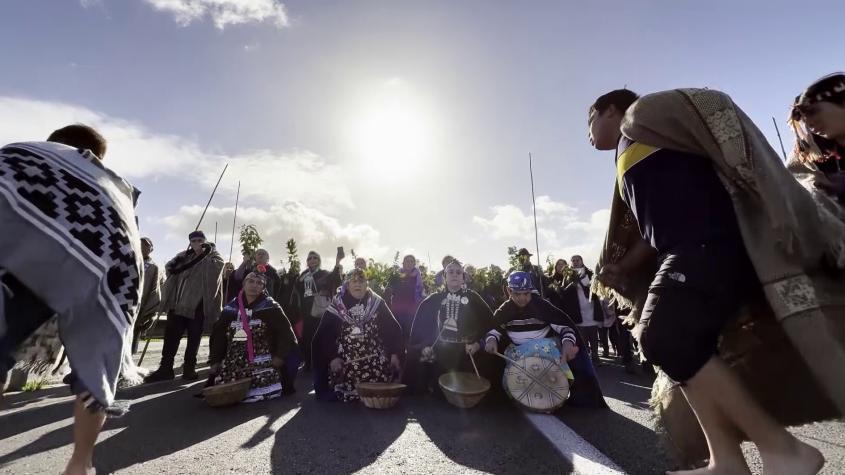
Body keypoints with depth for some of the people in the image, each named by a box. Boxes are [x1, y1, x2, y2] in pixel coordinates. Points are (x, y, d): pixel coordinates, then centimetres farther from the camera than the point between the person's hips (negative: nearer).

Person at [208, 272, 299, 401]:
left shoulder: (270, 308, -1)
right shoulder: (231, 308, 10)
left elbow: (285, 332, -3)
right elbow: (218, 336, 14)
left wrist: (280, 356, -9)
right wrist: (215, 361, 8)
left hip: (262, 365, -4)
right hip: (232, 365, 4)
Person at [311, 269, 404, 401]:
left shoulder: (377, 304, 3)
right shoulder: (337, 307, 2)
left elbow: (393, 330, 1)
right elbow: (324, 335, 1)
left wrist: (395, 354, -7)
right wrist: (332, 357, -10)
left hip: (375, 365, 0)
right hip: (345, 365, 0)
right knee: (346, 395, -6)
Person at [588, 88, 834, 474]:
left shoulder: (642, 115, 5)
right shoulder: (626, 161, 29)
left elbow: (714, 112, -10)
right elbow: (651, 227, 28)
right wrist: (619, 270, 16)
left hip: (712, 242, -10)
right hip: (687, 251, 10)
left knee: (663, 340, -18)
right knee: (681, 347, 6)